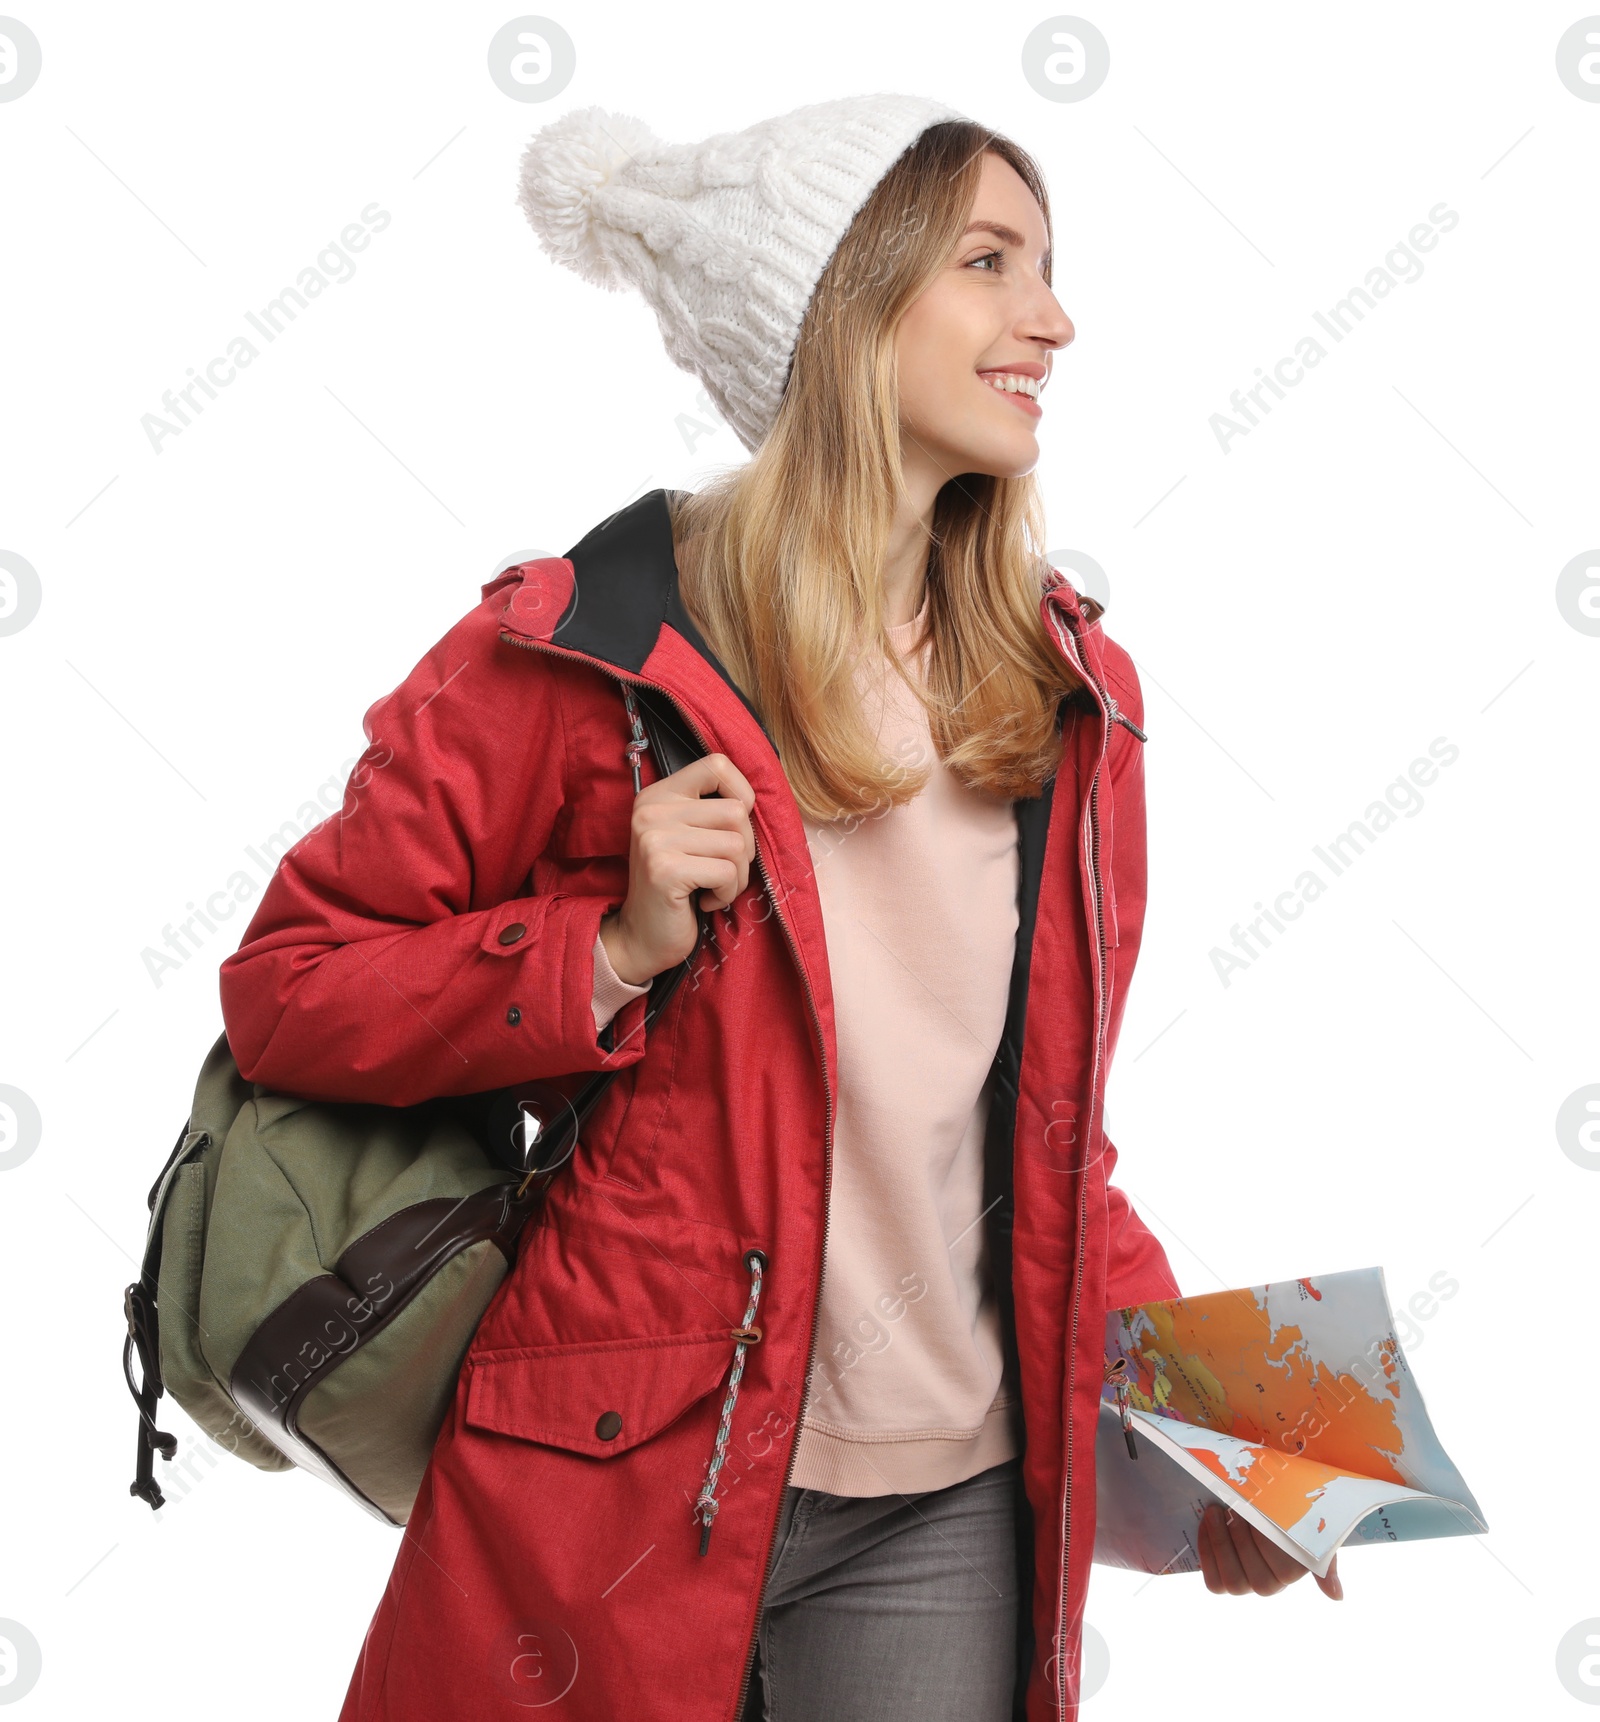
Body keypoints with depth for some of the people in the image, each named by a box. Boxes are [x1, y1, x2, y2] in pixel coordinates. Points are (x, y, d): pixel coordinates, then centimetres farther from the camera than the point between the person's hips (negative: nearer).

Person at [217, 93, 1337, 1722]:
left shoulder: (1068, 696, 4)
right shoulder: (589, 654, -11)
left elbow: (1044, 1117, 12)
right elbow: (286, 988, -7)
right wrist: (616, 952, -20)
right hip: (631, 1479, -4)